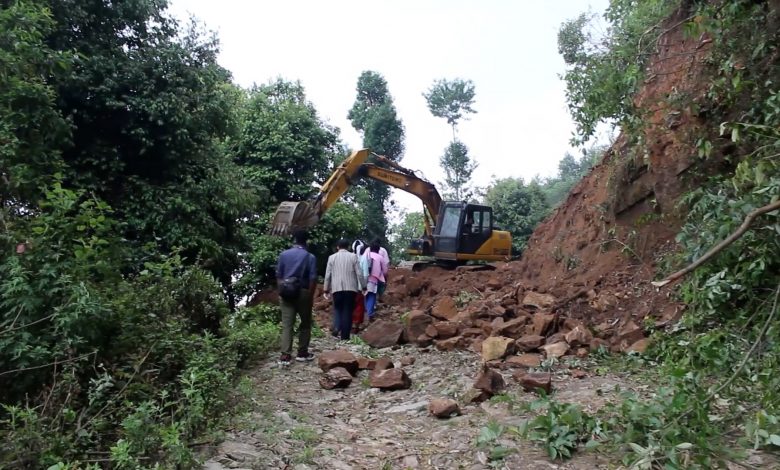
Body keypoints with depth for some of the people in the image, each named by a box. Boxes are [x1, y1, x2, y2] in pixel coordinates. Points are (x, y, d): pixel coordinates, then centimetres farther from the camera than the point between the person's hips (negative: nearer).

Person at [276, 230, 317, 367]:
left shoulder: (284, 254, 2)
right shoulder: (310, 257, -6)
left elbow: (278, 276, 3)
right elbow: (313, 279, -9)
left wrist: (280, 292, 10)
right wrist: (310, 297, -3)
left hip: (286, 293, 2)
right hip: (303, 293, -2)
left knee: (287, 325, 2)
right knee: (305, 324, 13)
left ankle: (285, 355, -4)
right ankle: (302, 353, 19)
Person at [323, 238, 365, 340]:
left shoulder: (332, 257, 4)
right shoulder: (353, 256, 1)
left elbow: (328, 274, 5)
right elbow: (359, 273, -1)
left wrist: (326, 289, 12)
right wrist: (363, 286, 8)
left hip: (337, 288, 1)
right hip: (350, 288, -1)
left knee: (337, 309, 15)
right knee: (348, 310, 5)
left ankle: (338, 328, -7)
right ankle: (345, 335, 5)